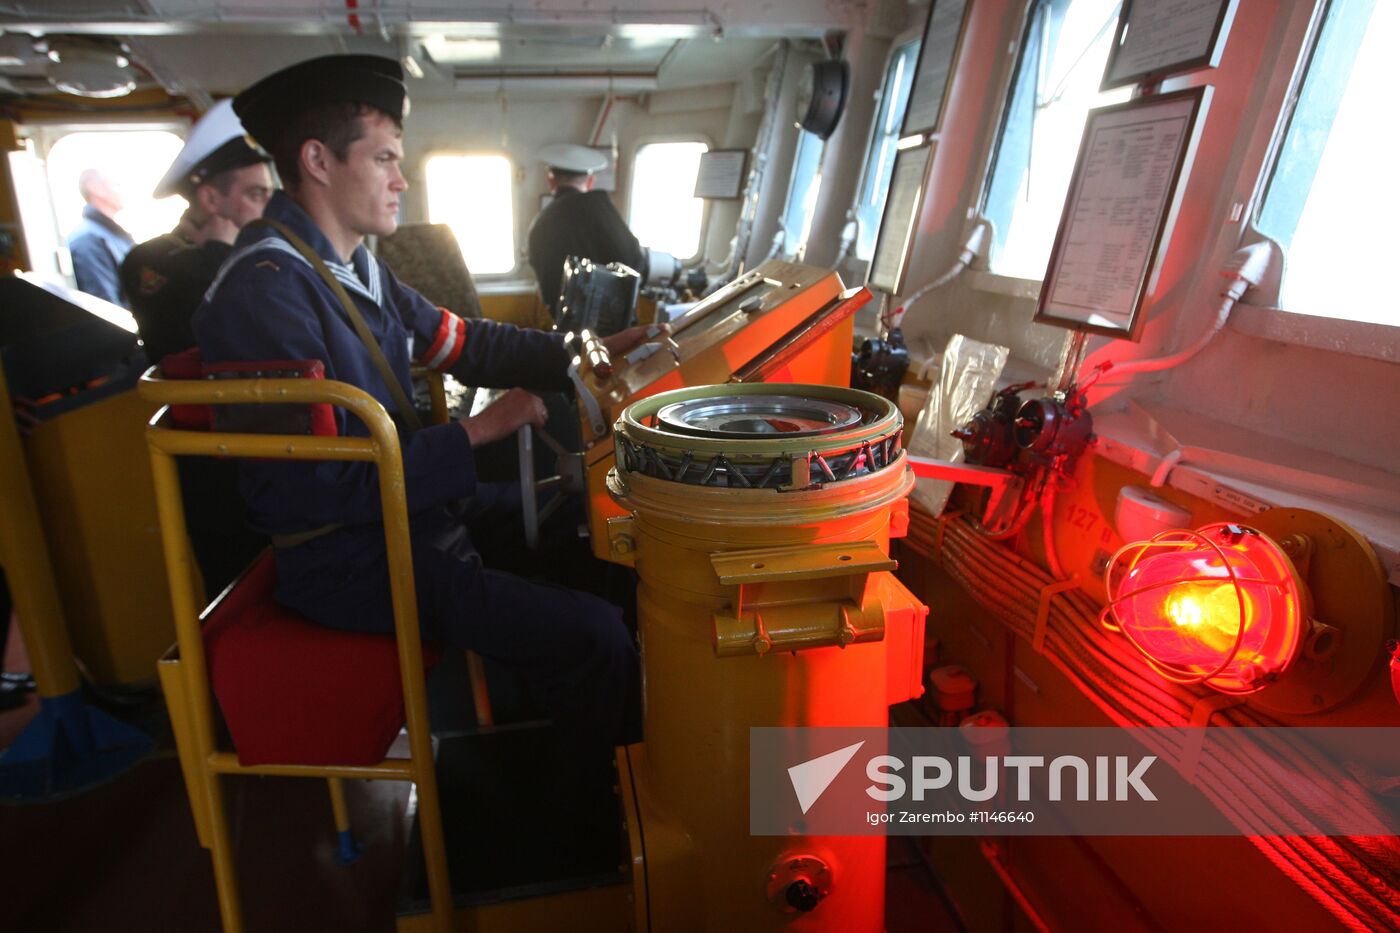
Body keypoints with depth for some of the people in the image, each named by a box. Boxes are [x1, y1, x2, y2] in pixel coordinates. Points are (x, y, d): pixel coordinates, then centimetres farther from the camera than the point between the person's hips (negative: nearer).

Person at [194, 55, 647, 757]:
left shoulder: (355, 267, 9)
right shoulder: (265, 291, -22)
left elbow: (463, 343, 10)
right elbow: (324, 485, -25)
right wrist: (475, 432, -21)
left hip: (409, 507, 10)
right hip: (344, 560, -10)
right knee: (593, 636, -18)